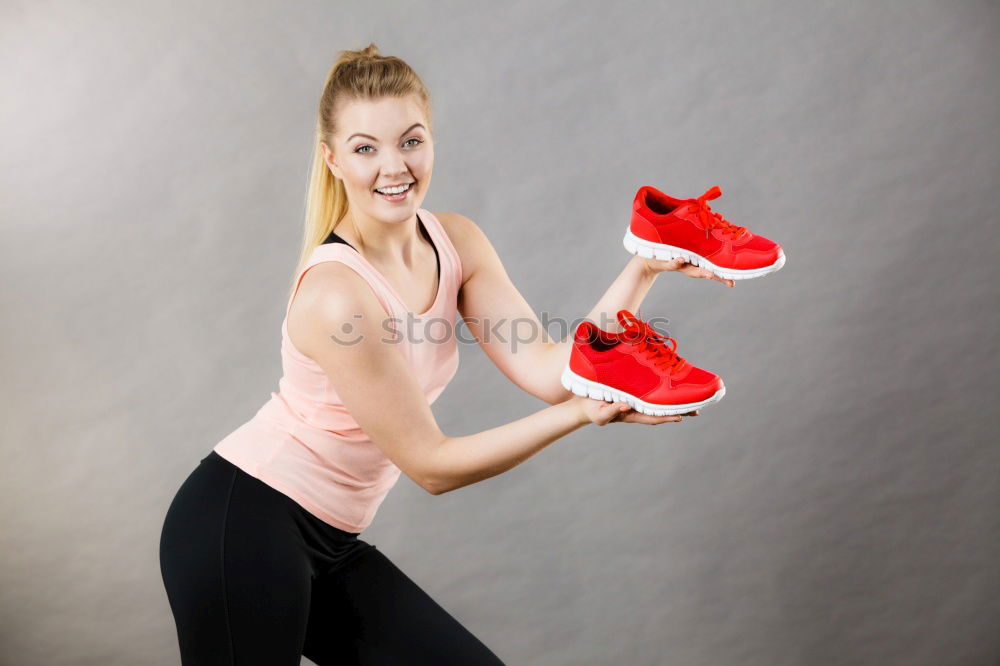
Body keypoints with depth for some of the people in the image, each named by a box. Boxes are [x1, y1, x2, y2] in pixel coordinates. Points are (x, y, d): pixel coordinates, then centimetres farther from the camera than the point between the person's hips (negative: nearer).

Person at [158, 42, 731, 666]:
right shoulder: (336, 293, -26)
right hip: (242, 526, -7)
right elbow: (431, 464, -19)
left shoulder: (456, 242, -3)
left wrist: (641, 272, -18)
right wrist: (584, 412, -23)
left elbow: (546, 370, -10)